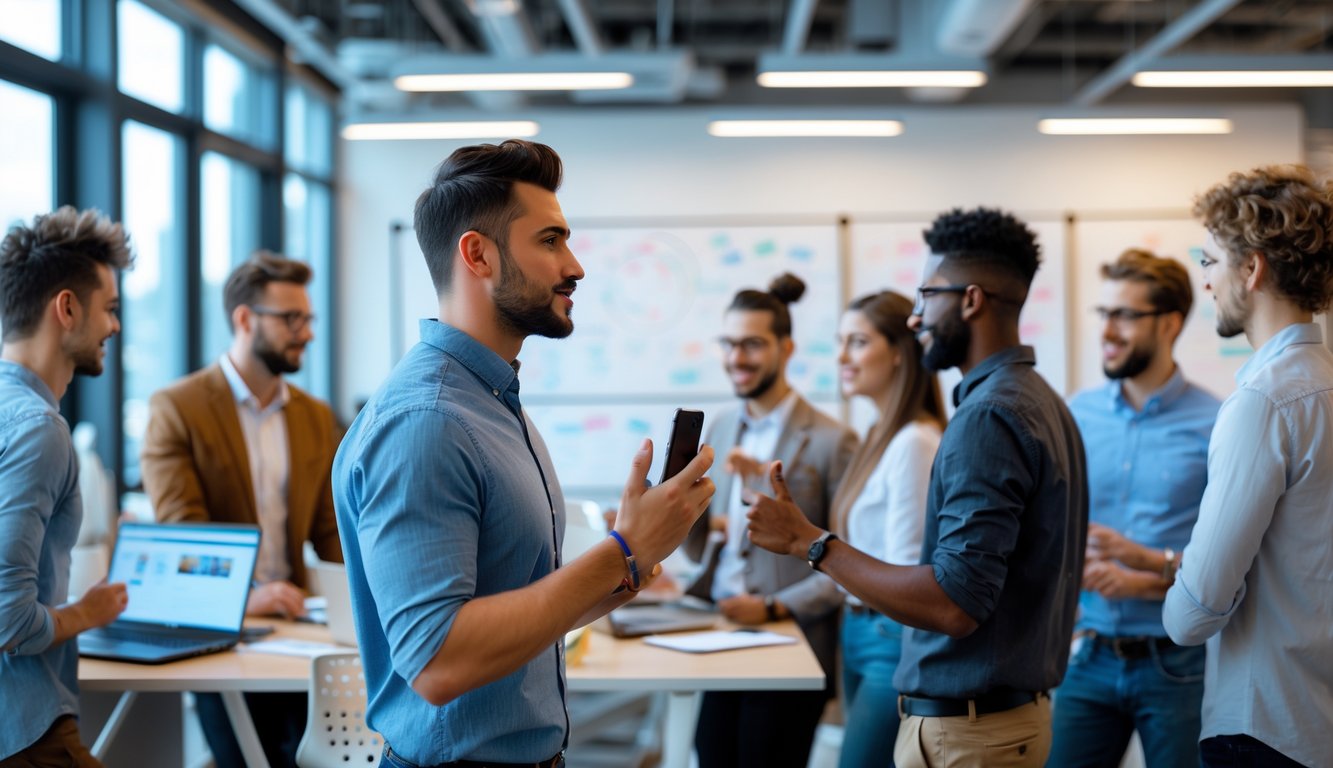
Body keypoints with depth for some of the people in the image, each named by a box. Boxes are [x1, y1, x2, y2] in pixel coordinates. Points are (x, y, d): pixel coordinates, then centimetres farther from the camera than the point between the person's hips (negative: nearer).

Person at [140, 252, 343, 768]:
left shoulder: (317, 418, 13)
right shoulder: (176, 409, -5)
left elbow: (328, 531, 12)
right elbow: (181, 531, -13)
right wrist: (241, 597, -28)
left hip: (295, 622, 4)